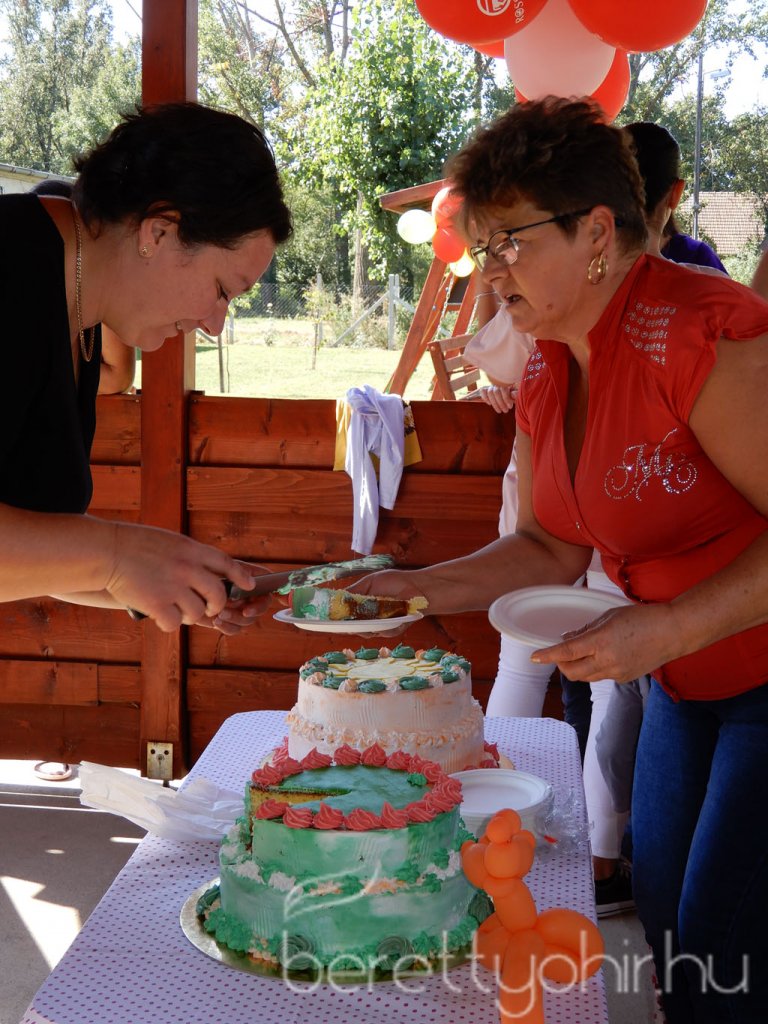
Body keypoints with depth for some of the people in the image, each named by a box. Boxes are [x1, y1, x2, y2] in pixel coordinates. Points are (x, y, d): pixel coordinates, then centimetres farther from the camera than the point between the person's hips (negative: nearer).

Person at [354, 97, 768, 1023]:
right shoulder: (546, 368, 2)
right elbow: (552, 548, 10)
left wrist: (669, 628, -29)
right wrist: (419, 588, -1)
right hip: (685, 686, 8)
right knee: (662, 927, 16)